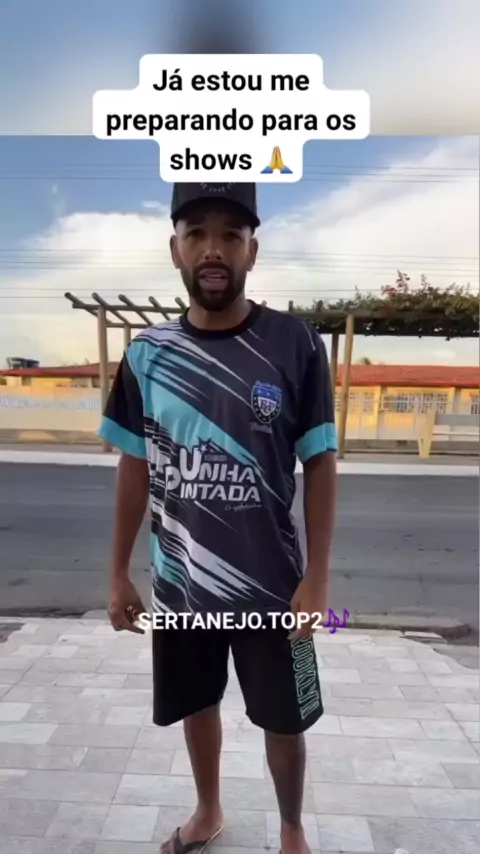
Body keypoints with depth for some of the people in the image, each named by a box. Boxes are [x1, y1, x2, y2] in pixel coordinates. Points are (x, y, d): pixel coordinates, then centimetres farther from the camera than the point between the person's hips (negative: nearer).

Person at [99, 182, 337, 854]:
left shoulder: (295, 344, -12)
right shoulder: (146, 354, -4)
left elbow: (320, 466, -7)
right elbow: (136, 470, 3)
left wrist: (317, 579, -8)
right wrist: (119, 574, 6)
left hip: (271, 584, -2)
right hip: (179, 583, 3)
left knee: (284, 721, 17)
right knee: (197, 704, 24)